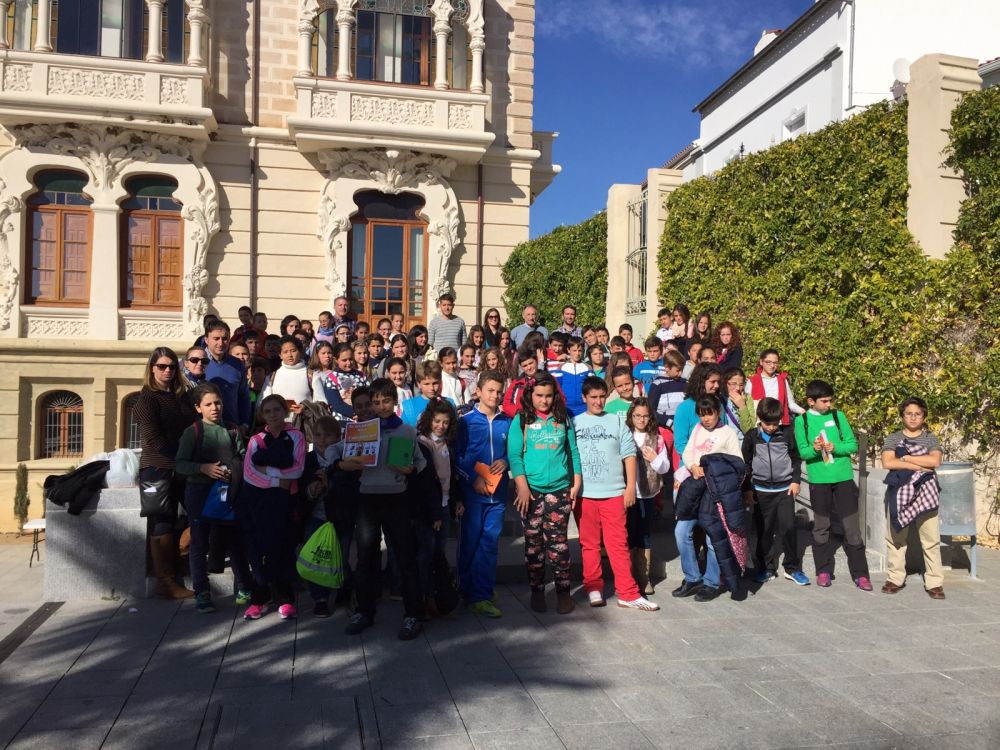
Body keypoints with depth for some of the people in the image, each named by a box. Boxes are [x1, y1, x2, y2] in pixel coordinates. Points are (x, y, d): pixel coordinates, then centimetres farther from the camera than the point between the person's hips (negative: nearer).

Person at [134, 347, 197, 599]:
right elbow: (153, 439, -12)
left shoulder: (181, 396, 15)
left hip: (181, 468, 6)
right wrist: (181, 458, -16)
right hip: (157, 469, -6)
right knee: (162, 525, -2)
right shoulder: (147, 398, -3)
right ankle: (165, 583, 4)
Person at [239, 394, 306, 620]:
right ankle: (259, 599, 12)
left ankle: (286, 600, 5)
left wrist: (265, 469, -9)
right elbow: (248, 472, 0)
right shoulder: (256, 439, 15)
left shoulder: (296, 437, 7)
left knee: (279, 548, -7)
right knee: (256, 549, 1)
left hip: (281, 499, -3)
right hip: (254, 498, 3)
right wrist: (277, 480, -11)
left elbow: (297, 469, -6)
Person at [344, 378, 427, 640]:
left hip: (396, 498, -2)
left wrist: (410, 468, -15)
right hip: (368, 497, 2)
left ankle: (413, 615, 7)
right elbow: (348, 460, 8)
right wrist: (345, 464, -14)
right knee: (365, 557, 9)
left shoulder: (407, 431, 4)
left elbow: (421, 460, 5)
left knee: (405, 557, -1)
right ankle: (364, 611, 23)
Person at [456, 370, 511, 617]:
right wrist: (474, 478, -13)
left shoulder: (507, 422, 7)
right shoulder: (466, 420, -1)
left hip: (497, 492, 3)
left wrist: (505, 462, -6)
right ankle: (469, 592, 17)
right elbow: (457, 455, -3)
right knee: (470, 543, 4)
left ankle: (482, 595, 14)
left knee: (490, 544, 6)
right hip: (473, 492, -3)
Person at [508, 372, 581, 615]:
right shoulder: (521, 420, 2)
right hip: (531, 489, -1)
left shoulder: (563, 419, 9)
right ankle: (537, 591, 17)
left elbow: (573, 452, 12)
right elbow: (514, 455, -4)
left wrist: (576, 483, 5)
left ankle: (563, 591, 12)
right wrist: (522, 486, -13)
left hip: (560, 489, 1)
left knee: (558, 541, 2)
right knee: (533, 541, 5)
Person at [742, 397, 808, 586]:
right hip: (761, 490, 0)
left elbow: (796, 458, 9)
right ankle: (766, 569, 15)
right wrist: (747, 489, 2)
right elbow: (746, 463, 5)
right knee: (764, 530, 5)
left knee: (788, 528, -1)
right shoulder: (752, 436, -1)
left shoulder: (787, 433, -1)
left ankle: (792, 568, 12)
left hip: (785, 489, 0)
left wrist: (796, 480, 2)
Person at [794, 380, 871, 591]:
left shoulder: (838, 416, 2)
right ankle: (824, 570, 21)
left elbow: (853, 444, 1)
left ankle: (860, 573, 9)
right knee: (821, 527, 10)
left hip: (843, 478, 1)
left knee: (852, 526, 2)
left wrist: (835, 447, -17)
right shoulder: (801, 421, -1)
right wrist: (814, 449, -25)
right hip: (818, 480, 0)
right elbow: (802, 452, -4)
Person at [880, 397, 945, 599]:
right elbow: (887, 463, -10)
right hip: (899, 493, 0)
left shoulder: (931, 439, 8)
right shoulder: (893, 439, 6)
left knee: (931, 540, -1)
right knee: (895, 538, 6)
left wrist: (905, 458, -9)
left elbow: (935, 461, -11)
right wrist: (920, 465, -11)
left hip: (924, 494, 0)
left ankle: (934, 582, 6)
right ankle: (895, 579, 16)